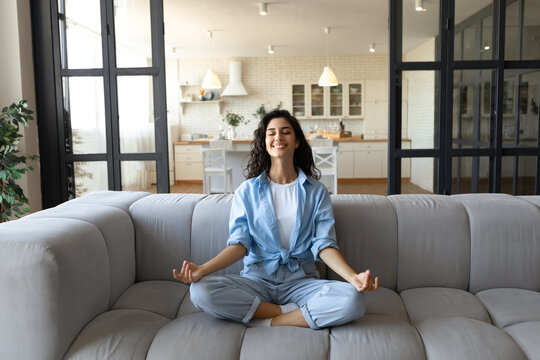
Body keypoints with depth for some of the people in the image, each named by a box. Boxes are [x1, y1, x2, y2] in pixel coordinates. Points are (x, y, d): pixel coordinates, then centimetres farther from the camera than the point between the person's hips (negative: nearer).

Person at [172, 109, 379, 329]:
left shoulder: (316, 191, 8)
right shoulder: (247, 191, 8)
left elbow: (324, 244, -1)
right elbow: (240, 243, -1)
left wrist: (353, 276, -21)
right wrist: (203, 269, -19)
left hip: (301, 280, 0)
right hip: (257, 279, 1)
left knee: (353, 300, -29)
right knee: (200, 291, -28)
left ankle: (267, 322, -16)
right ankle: (295, 313, -17)